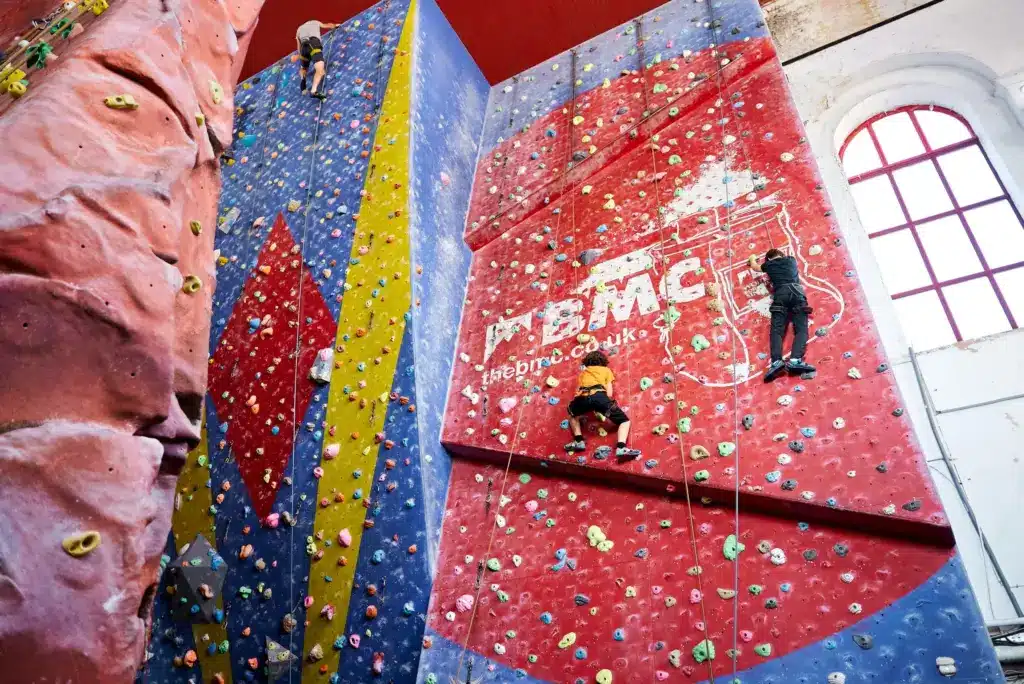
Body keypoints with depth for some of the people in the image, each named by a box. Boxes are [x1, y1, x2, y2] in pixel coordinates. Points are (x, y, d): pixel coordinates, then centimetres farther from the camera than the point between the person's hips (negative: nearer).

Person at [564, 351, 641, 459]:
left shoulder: (583, 372, 35)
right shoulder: (606, 369, 28)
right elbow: (609, 394, 16)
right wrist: (603, 408, 32)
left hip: (583, 397, 3)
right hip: (599, 396, -2)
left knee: (573, 415, 37)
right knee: (624, 421, 11)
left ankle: (579, 441, 19)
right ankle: (621, 448, -15)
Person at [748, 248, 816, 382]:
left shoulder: (769, 264, 24)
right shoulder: (791, 260, 27)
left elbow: (755, 267, 47)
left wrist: (752, 258, 68)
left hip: (780, 294, -1)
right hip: (797, 292, 1)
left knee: (777, 330, -11)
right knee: (801, 329, -11)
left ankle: (776, 361, -36)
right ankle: (795, 360, -36)